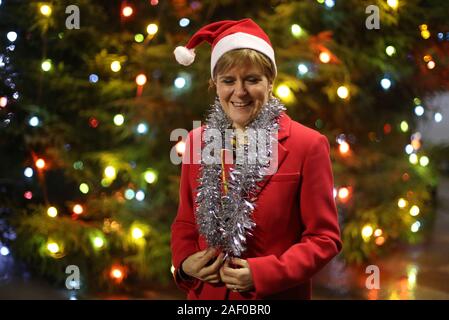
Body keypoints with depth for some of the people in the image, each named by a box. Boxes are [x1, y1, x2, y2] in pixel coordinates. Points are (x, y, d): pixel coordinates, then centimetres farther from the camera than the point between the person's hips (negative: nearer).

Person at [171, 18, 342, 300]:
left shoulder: (308, 146, -11)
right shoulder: (197, 141, 1)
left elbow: (324, 237, -9)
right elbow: (185, 222, 10)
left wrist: (263, 274, -20)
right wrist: (184, 262, -10)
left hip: (275, 295, -3)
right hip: (205, 293, 3)